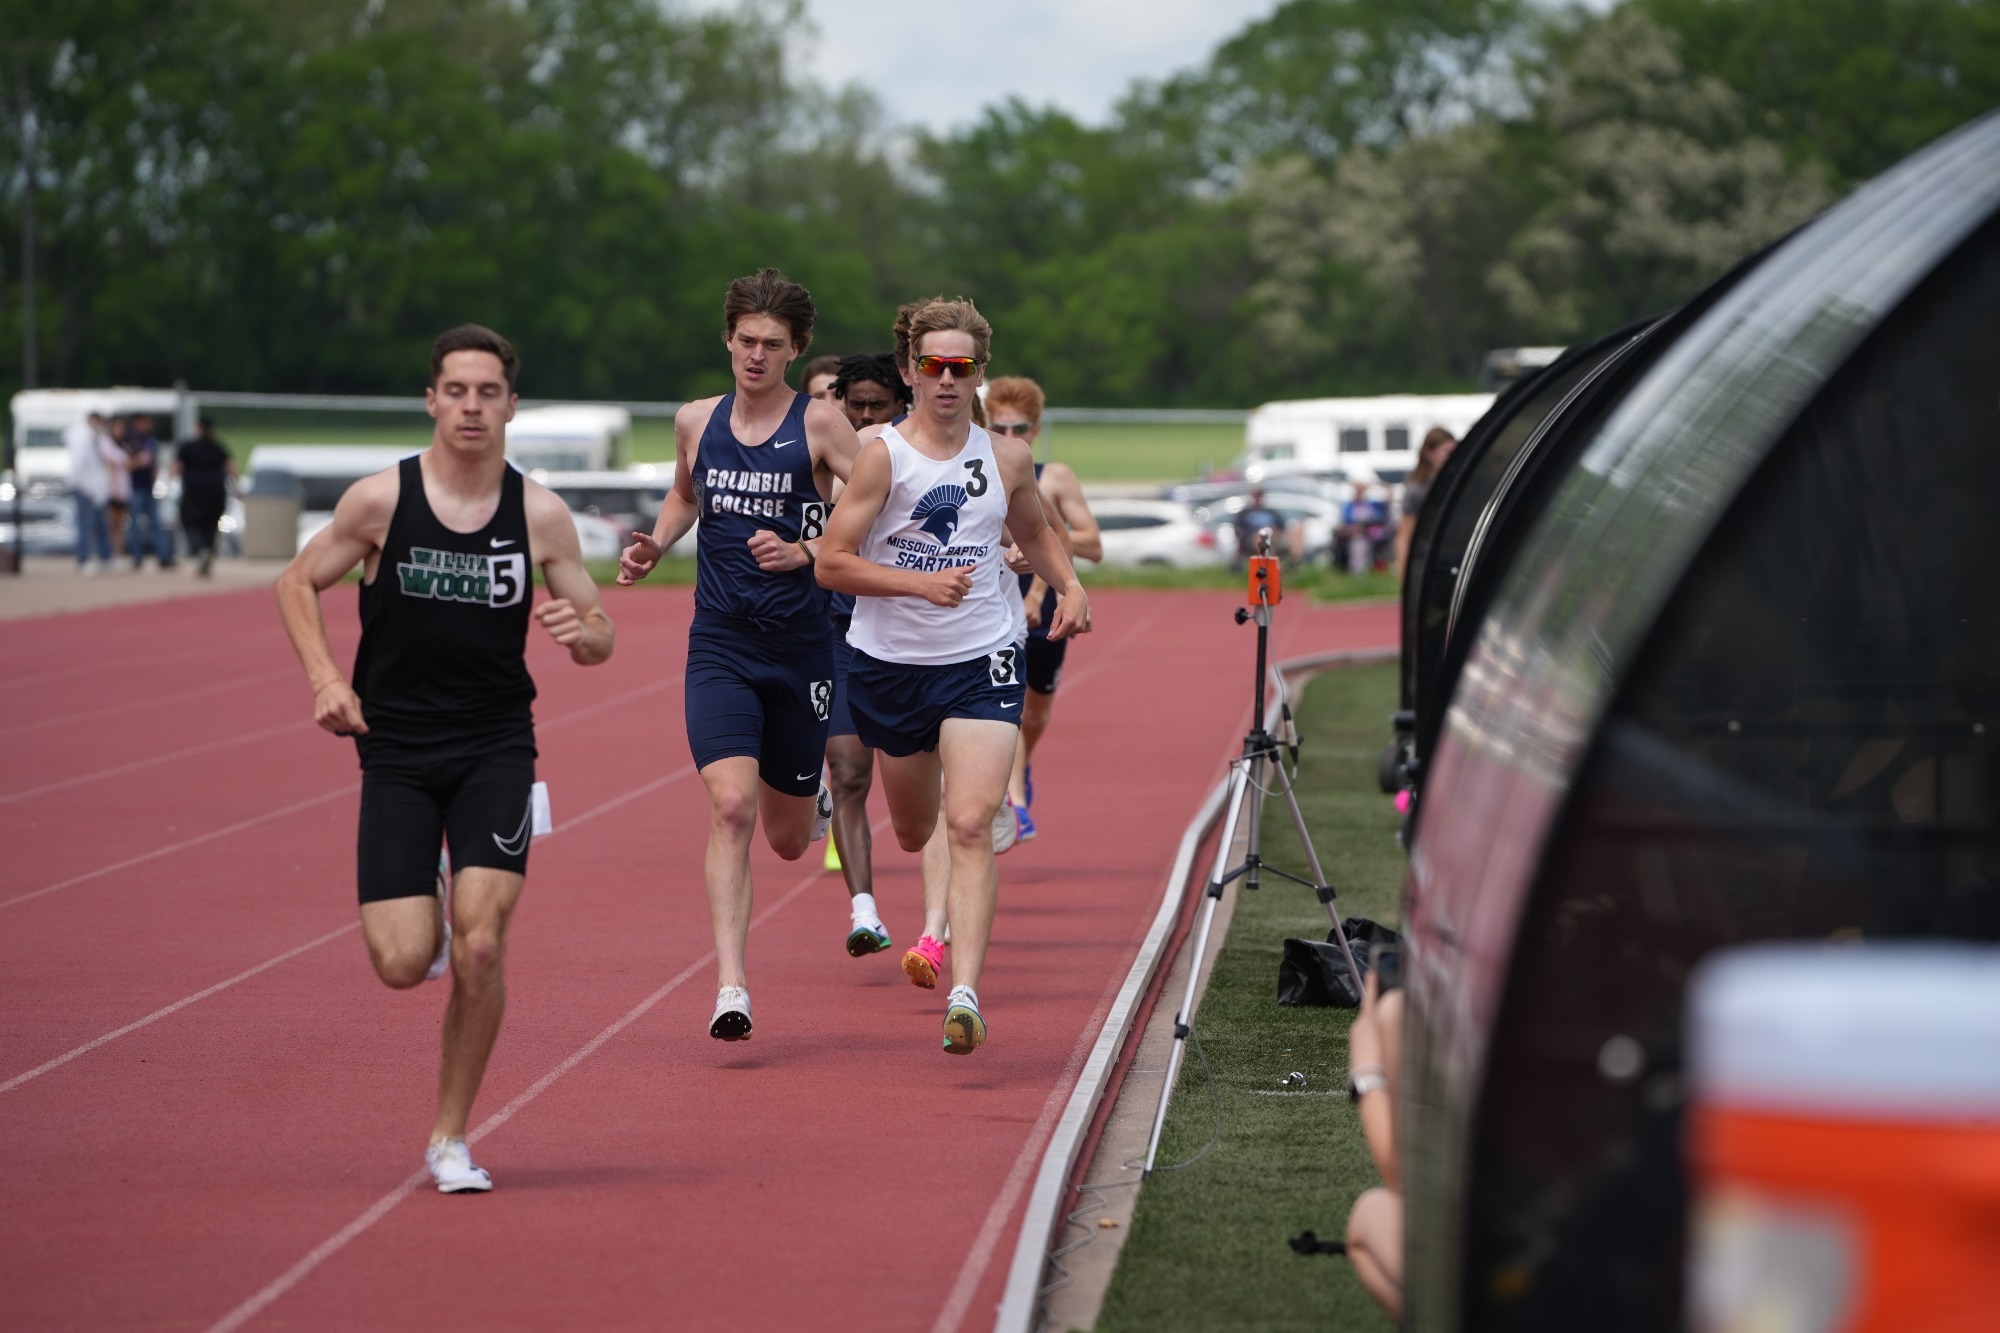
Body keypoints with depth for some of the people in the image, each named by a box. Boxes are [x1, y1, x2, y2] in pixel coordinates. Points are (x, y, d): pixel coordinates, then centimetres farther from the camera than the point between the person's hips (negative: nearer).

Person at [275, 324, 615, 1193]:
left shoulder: (540, 515, -2)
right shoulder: (380, 500, -5)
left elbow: (600, 636, 6)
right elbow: (297, 584, 8)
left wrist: (581, 634, -18)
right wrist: (325, 681, -7)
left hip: (496, 748, 0)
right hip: (396, 752, 0)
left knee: (479, 948, -14)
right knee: (402, 965, -9)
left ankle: (450, 1138, 3)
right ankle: (427, 915, 30)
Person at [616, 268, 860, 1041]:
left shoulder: (820, 424, -6)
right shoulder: (696, 423, 6)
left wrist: (807, 553, -22)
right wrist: (655, 546, 9)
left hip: (800, 649, -1)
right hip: (719, 647, 1)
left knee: (787, 839, 11)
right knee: (730, 809, -19)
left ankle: (813, 795, 51)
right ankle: (730, 988, -20)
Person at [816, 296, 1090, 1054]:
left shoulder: (1006, 459, 2)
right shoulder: (883, 456, -9)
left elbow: (1034, 531, 23)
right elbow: (831, 564, -12)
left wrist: (1069, 585, 4)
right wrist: (922, 583, -22)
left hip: (982, 661, 0)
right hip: (892, 662, 0)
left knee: (970, 826, -18)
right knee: (914, 832, 17)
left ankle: (964, 994, -24)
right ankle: (941, 918, 54)